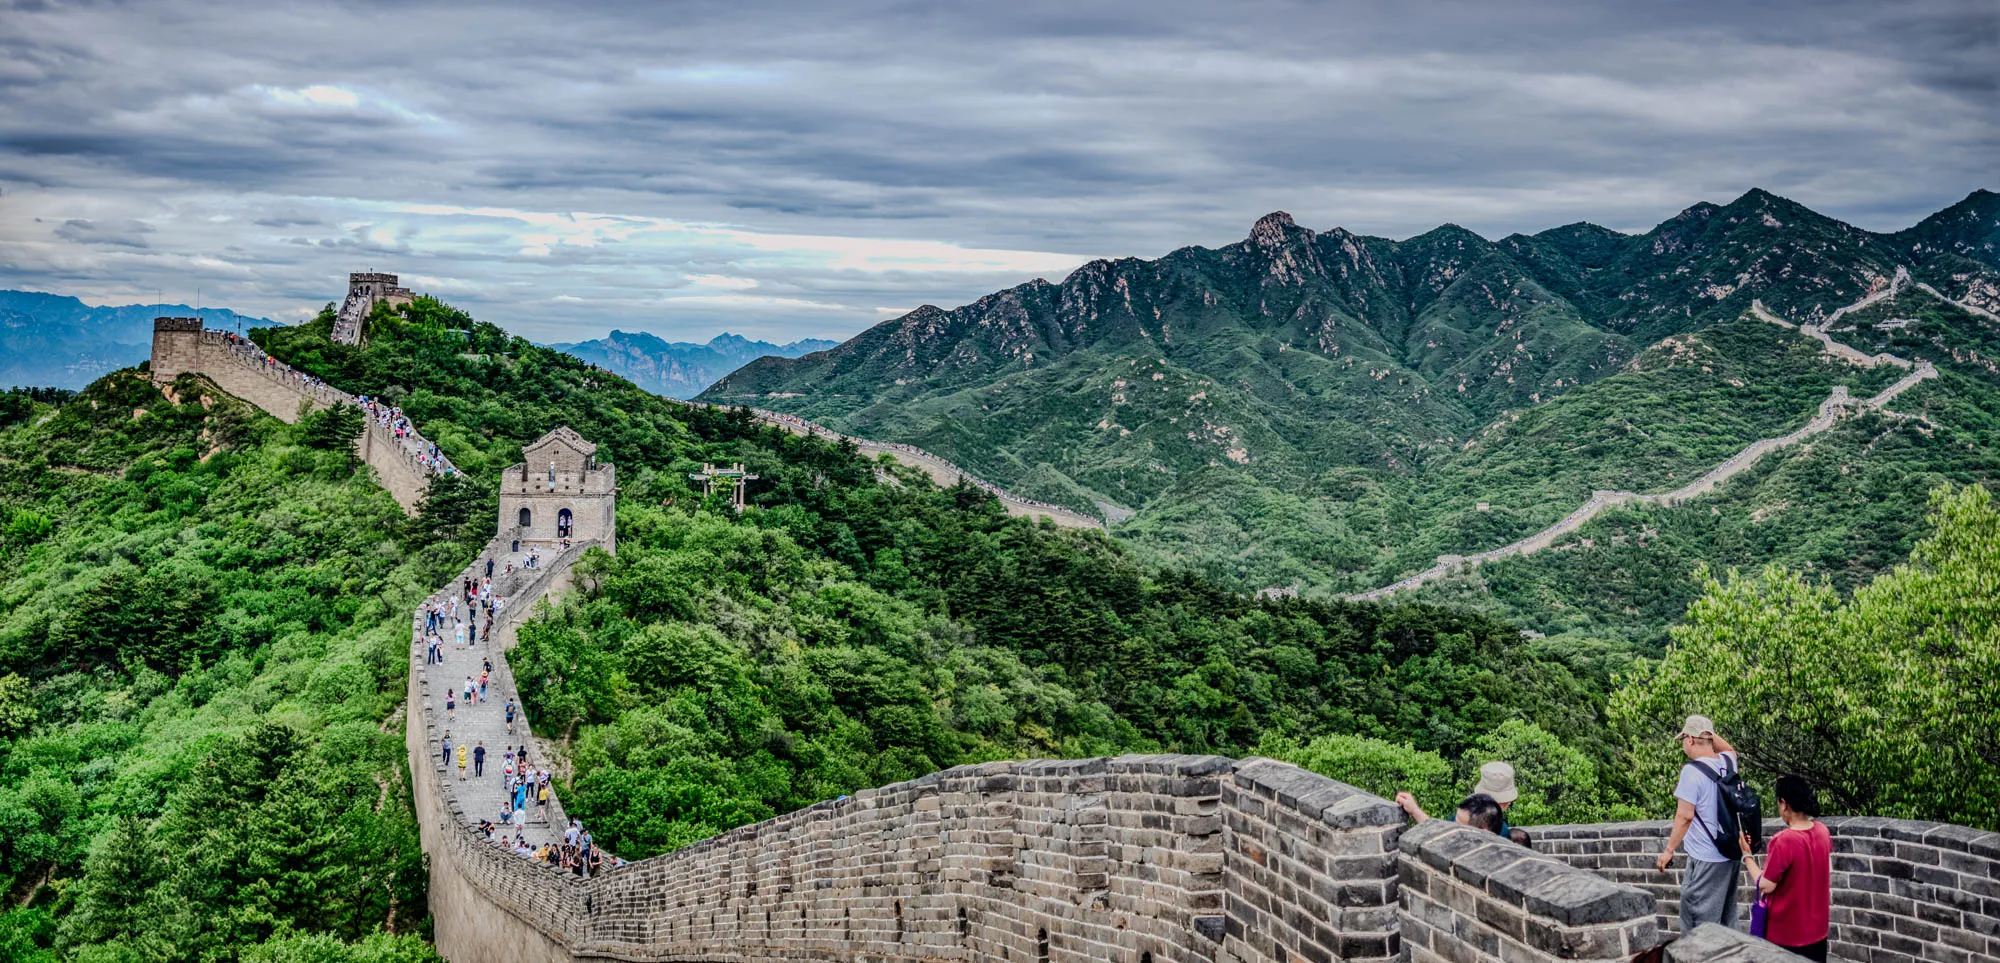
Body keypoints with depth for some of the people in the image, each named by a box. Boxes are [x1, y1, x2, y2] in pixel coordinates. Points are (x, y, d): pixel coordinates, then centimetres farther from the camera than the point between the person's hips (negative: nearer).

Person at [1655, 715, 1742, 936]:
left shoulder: (1692, 770, -18)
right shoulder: (1727, 762, 3)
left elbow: (1685, 816, -19)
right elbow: (1729, 749, 30)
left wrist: (1669, 850, -11)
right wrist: (1708, 732, 18)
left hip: (1705, 860, -8)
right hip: (1731, 855, 8)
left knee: (1698, 925, -2)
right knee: (1726, 920, 19)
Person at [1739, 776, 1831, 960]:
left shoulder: (1783, 842, -27)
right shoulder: (1822, 831, -5)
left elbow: (1766, 886, -19)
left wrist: (1747, 855, -9)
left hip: (1787, 934, -6)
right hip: (1817, 928, 6)